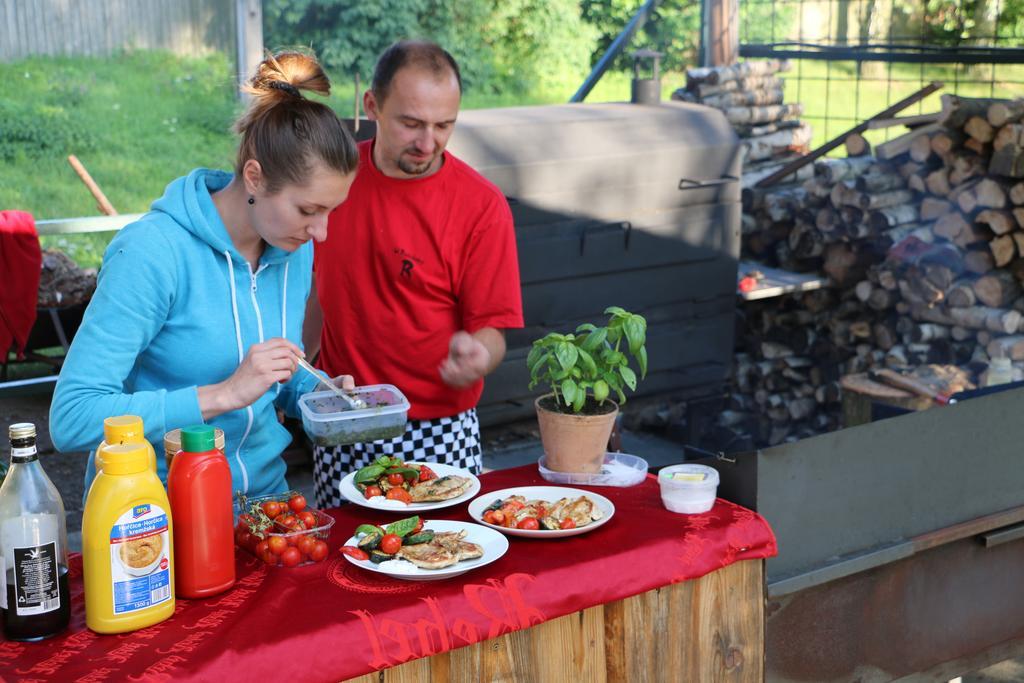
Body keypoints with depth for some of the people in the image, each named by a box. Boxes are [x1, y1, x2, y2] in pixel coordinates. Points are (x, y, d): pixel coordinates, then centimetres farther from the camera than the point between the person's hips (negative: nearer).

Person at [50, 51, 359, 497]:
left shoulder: (294, 251, 2)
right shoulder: (151, 251, -18)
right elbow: (71, 419, -22)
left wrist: (317, 392, -4)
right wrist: (227, 394, -26)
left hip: (264, 492, 4)